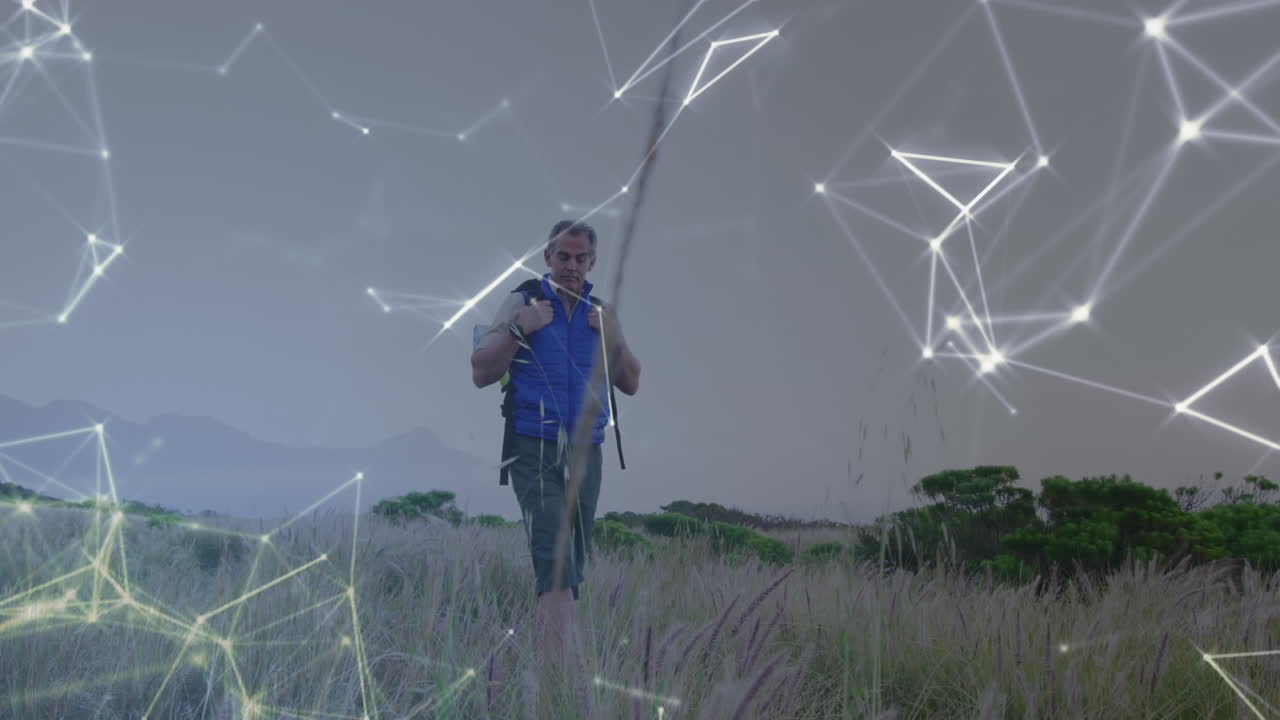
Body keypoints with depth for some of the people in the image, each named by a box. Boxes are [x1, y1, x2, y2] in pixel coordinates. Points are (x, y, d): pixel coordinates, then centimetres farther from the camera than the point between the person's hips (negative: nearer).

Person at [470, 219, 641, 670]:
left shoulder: (601, 313, 12)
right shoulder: (523, 303, -1)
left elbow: (630, 384, 13)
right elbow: (481, 373, -3)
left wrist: (611, 337, -2)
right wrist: (520, 330, -16)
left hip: (585, 451, 5)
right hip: (535, 450, -5)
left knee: (572, 566, 8)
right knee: (556, 566, -16)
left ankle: (552, 651, 18)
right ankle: (562, 671, -20)